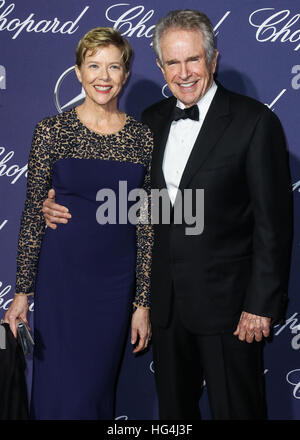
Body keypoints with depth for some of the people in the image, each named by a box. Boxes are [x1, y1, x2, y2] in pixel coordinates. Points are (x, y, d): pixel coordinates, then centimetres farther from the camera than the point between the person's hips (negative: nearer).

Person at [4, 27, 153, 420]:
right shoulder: (51, 131, -4)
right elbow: (33, 214, -2)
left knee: (99, 389, 13)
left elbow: (146, 225, 2)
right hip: (61, 275, -2)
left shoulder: (144, 139, 1)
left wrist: (143, 302, 2)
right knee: (61, 391, 3)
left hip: (116, 282, 2)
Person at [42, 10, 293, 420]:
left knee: (236, 409, 9)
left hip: (226, 300, -5)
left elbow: (273, 221, -12)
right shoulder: (151, 120, 7)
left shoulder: (254, 121, -10)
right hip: (166, 300, 5)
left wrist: (262, 304, -14)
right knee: (173, 408, 19)